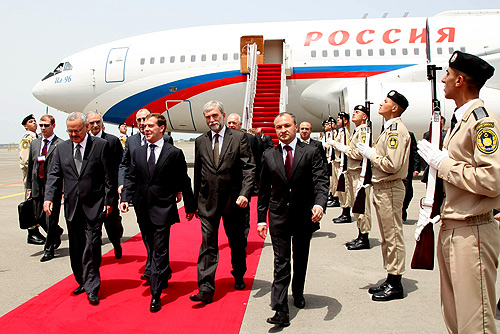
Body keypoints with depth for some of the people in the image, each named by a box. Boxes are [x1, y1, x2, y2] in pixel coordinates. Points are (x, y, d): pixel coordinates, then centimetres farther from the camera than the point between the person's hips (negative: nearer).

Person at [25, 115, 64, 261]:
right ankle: (57, 233, 40)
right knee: (39, 217, 12)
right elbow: (30, 166, 16)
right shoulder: (34, 143, 13)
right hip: (37, 186, 6)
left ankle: (49, 250, 14)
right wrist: (29, 187, 12)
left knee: (51, 220, 0)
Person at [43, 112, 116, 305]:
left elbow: (109, 176, -3)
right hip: (72, 206, 5)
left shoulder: (101, 145, -3)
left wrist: (109, 200, -6)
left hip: (94, 206, -4)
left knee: (91, 246, -6)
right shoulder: (61, 148, 9)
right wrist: (49, 198, -6)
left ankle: (92, 288, 4)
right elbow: (54, 175, 7)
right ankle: (82, 282, 29)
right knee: (76, 248, 13)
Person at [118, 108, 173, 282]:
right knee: (145, 232, 13)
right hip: (139, 195, 5)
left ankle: (151, 268, 7)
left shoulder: (165, 139, -2)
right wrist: (121, 183, -3)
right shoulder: (131, 141, 11)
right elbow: (123, 165, 13)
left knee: (156, 232, -3)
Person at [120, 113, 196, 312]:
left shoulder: (174, 153, -5)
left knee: (160, 250, -4)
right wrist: (125, 198, -6)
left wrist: (190, 206, 2)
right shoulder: (137, 153, 8)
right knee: (154, 247, 18)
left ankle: (156, 294, 3)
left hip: (163, 208, -5)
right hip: (144, 208, 5)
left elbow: (184, 182, -1)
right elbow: (131, 178, 10)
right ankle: (165, 274, 42)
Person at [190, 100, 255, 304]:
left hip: (233, 199, -1)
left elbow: (249, 168, -7)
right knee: (208, 244, -1)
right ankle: (206, 288, 3)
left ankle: (239, 276, 36)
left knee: (237, 242, 14)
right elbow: (198, 172, 11)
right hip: (208, 201, 2)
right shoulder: (200, 141, 7)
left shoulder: (239, 138, -3)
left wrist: (245, 193, -18)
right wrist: (196, 200, 10)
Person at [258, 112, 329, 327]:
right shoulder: (269, 156, 4)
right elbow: (264, 190, 6)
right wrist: (261, 218, 3)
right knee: (281, 263, -2)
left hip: (304, 215, 0)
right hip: (279, 216, 0)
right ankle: (281, 310, 0)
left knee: (300, 260, 16)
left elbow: (321, 181, -12)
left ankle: (298, 294, 40)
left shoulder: (311, 152, -3)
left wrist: (320, 203, -31)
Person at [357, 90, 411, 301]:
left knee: (393, 237, -1)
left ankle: (396, 285, 9)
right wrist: (371, 153, 7)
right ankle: (390, 280, 27)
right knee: (386, 237, 16)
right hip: (381, 188, 11)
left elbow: (392, 164, -24)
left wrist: (371, 154, -12)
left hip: (390, 189, -11)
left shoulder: (397, 130, -15)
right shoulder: (389, 129, 17)